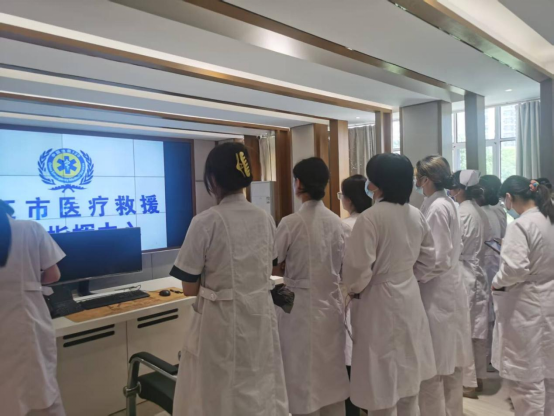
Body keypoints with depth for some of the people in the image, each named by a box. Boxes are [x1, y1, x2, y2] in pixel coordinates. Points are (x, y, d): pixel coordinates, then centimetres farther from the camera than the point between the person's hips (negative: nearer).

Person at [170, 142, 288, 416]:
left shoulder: (205, 222, -17)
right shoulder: (265, 220, -2)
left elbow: (190, 288, -10)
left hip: (221, 320, -5)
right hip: (260, 316, 5)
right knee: (262, 392, 20)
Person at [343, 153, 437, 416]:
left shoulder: (370, 217, -21)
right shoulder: (416, 215, 2)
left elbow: (358, 267, -22)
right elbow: (428, 259, 11)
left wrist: (354, 290, -3)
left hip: (378, 302, -7)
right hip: (409, 298, 8)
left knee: (382, 387, 8)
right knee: (408, 383, 22)